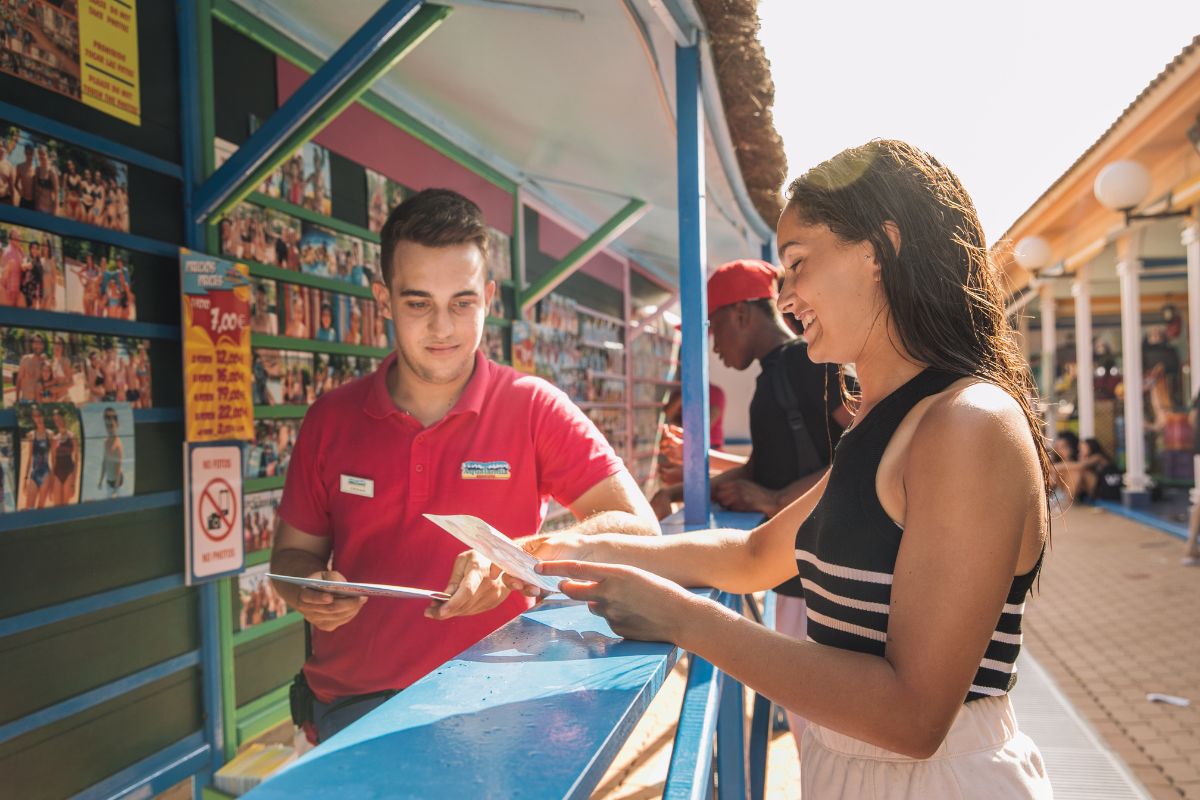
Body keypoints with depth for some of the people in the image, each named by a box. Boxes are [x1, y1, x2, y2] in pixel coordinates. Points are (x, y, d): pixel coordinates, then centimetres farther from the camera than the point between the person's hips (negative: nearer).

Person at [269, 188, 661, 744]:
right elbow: (293, 553, 16)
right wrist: (311, 593, -7)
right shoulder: (330, 421, 5)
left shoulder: (534, 408, -2)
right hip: (354, 707, 1)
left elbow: (638, 526, -6)